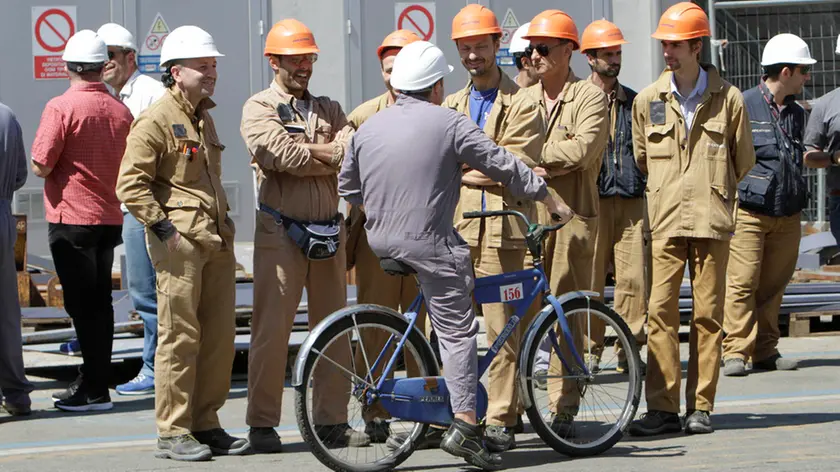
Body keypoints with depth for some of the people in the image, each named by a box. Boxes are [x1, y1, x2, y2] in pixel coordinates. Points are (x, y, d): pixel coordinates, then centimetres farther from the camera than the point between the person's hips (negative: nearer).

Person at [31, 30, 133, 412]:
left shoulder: (61, 107, -14)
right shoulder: (120, 110, 5)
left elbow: (41, 166, -16)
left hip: (71, 217, -6)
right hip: (109, 218, 6)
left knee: (83, 304, -3)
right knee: (99, 302, 12)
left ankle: (95, 390, -3)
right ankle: (93, 381, 19)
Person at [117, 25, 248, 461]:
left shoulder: (204, 119, 20)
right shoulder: (156, 121, -8)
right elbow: (130, 185, -14)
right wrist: (164, 228, -16)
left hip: (216, 242, 8)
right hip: (179, 244, -8)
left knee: (220, 335, 8)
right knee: (180, 336, -6)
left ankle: (206, 424, 16)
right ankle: (172, 433, -1)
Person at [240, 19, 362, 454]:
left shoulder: (329, 109, 16)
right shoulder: (259, 108, 0)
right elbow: (287, 156, -17)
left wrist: (306, 152, -14)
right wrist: (330, 153, -5)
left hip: (329, 233, 5)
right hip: (281, 233, -5)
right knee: (272, 331, -5)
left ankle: (332, 421, 14)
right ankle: (262, 425, 1)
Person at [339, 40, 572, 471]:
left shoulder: (369, 127, 9)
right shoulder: (449, 123, -7)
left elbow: (347, 187, 17)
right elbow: (504, 166, -4)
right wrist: (551, 200, 6)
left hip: (381, 242, 6)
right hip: (429, 242, -6)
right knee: (458, 329, -3)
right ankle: (465, 423, -12)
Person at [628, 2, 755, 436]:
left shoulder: (727, 98, 1)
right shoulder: (648, 100, 7)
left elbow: (743, 161, 12)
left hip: (712, 220, -1)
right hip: (665, 221, 1)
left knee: (708, 314, 1)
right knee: (660, 310, -6)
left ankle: (701, 407, 8)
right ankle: (663, 408, -3)